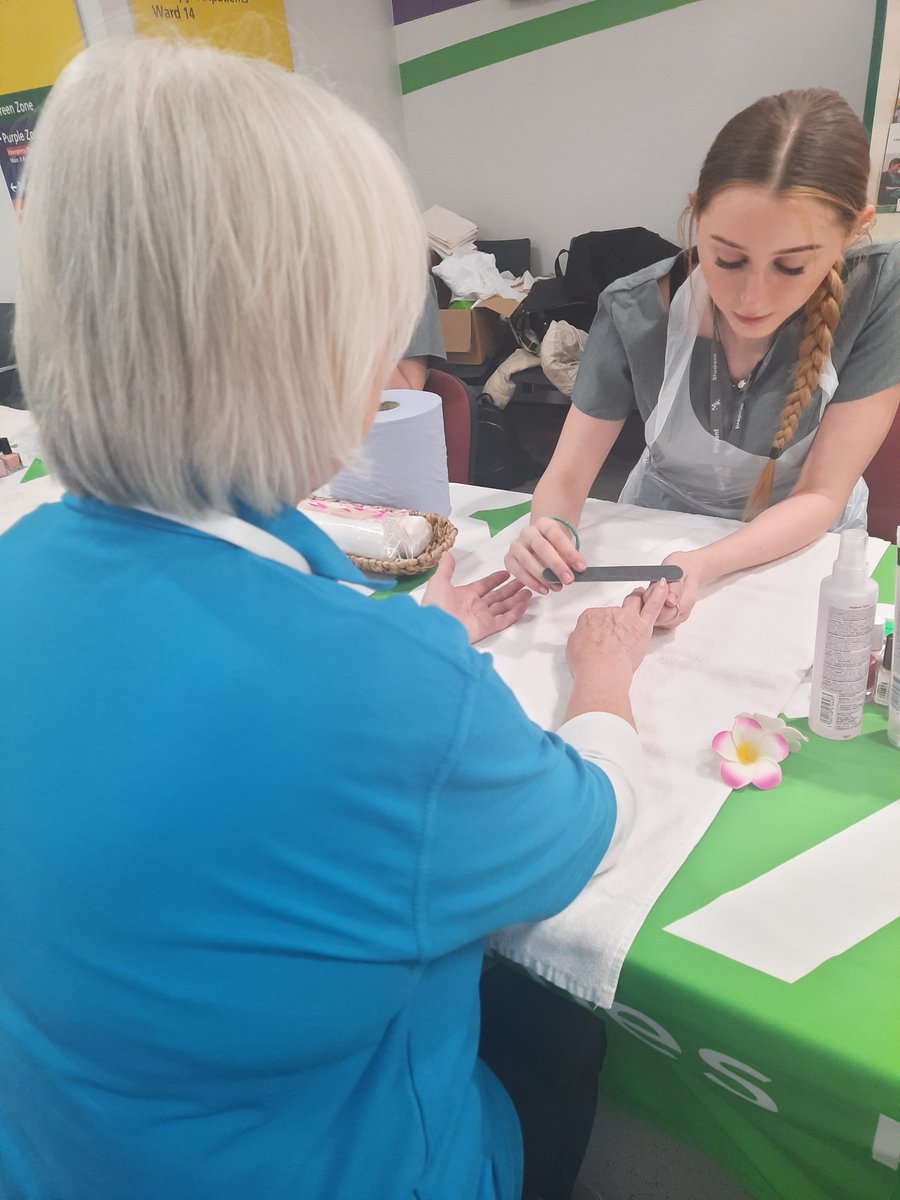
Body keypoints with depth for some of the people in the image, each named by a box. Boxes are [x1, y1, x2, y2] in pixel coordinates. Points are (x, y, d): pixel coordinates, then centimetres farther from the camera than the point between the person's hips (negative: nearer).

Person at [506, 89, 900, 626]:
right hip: (660, 529, 1)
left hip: (802, 542, 0)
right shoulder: (635, 314, -20)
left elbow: (821, 495, -18)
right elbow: (568, 475, -13)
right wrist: (551, 530, -37)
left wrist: (705, 566, -35)